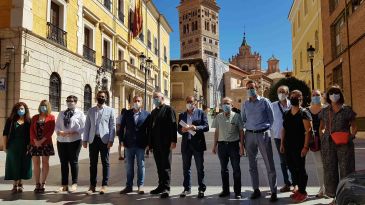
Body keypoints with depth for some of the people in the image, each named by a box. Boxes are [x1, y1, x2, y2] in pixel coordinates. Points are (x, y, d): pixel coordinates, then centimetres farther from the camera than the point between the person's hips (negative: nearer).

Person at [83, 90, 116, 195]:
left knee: (105, 163, 3)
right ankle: (92, 186, 15)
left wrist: (111, 140, -9)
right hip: (93, 139, 3)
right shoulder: (91, 110, 12)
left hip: (104, 140, -2)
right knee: (93, 163, 7)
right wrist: (85, 139, 3)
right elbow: (87, 126, 10)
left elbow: (112, 126, -2)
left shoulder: (110, 110, 3)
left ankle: (104, 185, 11)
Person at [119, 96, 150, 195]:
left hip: (141, 145, -1)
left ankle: (140, 186, 17)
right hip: (129, 144, 2)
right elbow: (121, 127, 7)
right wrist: (122, 140, 1)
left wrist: (148, 142, -2)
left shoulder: (146, 114, -1)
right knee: (129, 166, 10)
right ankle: (129, 186, 20)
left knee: (141, 166, 6)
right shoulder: (126, 113, 4)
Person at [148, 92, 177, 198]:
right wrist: (150, 143, 13)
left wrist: (173, 141, -18)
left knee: (166, 166, -2)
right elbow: (150, 127, 18)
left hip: (165, 144, -7)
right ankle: (161, 186, 21)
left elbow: (173, 125, -11)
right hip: (155, 144, 7)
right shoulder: (153, 112, 19)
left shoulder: (168, 109, -3)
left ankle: (166, 188, 2)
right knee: (159, 166, 12)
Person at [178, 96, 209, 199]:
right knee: (186, 168, 9)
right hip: (186, 144, 3)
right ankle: (187, 188, 20)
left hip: (197, 143, -3)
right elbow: (179, 129, 11)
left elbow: (206, 127, -5)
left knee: (200, 168, 3)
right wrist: (182, 130, -12)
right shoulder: (182, 115, 13)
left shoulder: (201, 113, 3)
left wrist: (195, 127, -19)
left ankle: (201, 189, 12)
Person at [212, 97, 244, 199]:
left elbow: (241, 132, -1)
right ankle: (225, 190, 24)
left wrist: (241, 146, -6)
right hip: (222, 145, 3)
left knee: (236, 169, 3)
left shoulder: (236, 116, -2)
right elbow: (216, 132, 11)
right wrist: (214, 146, 8)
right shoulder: (218, 117, 6)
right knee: (223, 169, 11)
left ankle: (237, 192, 14)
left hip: (234, 144, -3)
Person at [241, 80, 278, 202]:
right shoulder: (245, 104, 9)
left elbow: (271, 118, 4)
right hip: (250, 135, 3)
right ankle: (256, 190, 21)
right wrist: (248, 127, 5)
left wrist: (265, 128, 2)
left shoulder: (264, 101, 1)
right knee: (252, 164, 10)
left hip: (263, 134, -3)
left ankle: (274, 191, 6)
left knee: (269, 164, -3)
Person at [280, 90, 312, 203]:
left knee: (300, 169, 1)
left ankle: (303, 192, 14)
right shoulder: (286, 113, 13)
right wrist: (282, 144, 11)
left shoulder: (304, 113, -7)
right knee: (292, 168, 12)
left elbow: (308, 131, -13)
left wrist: (305, 147, -18)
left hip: (299, 147, -6)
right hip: (288, 146, 6)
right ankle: (299, 189, 26)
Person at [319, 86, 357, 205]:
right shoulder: (324, 111, 10)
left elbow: (354, 127, 6)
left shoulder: (347, 110, 2)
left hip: (344, 144, -3)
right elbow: (321, 127, 19)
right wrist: (322, 138, 3)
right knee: (330, 170, 7)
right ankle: (334, 195, 20)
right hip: (328, 144, 3)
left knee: (346, 169, 1)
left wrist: (351, 136, -12)